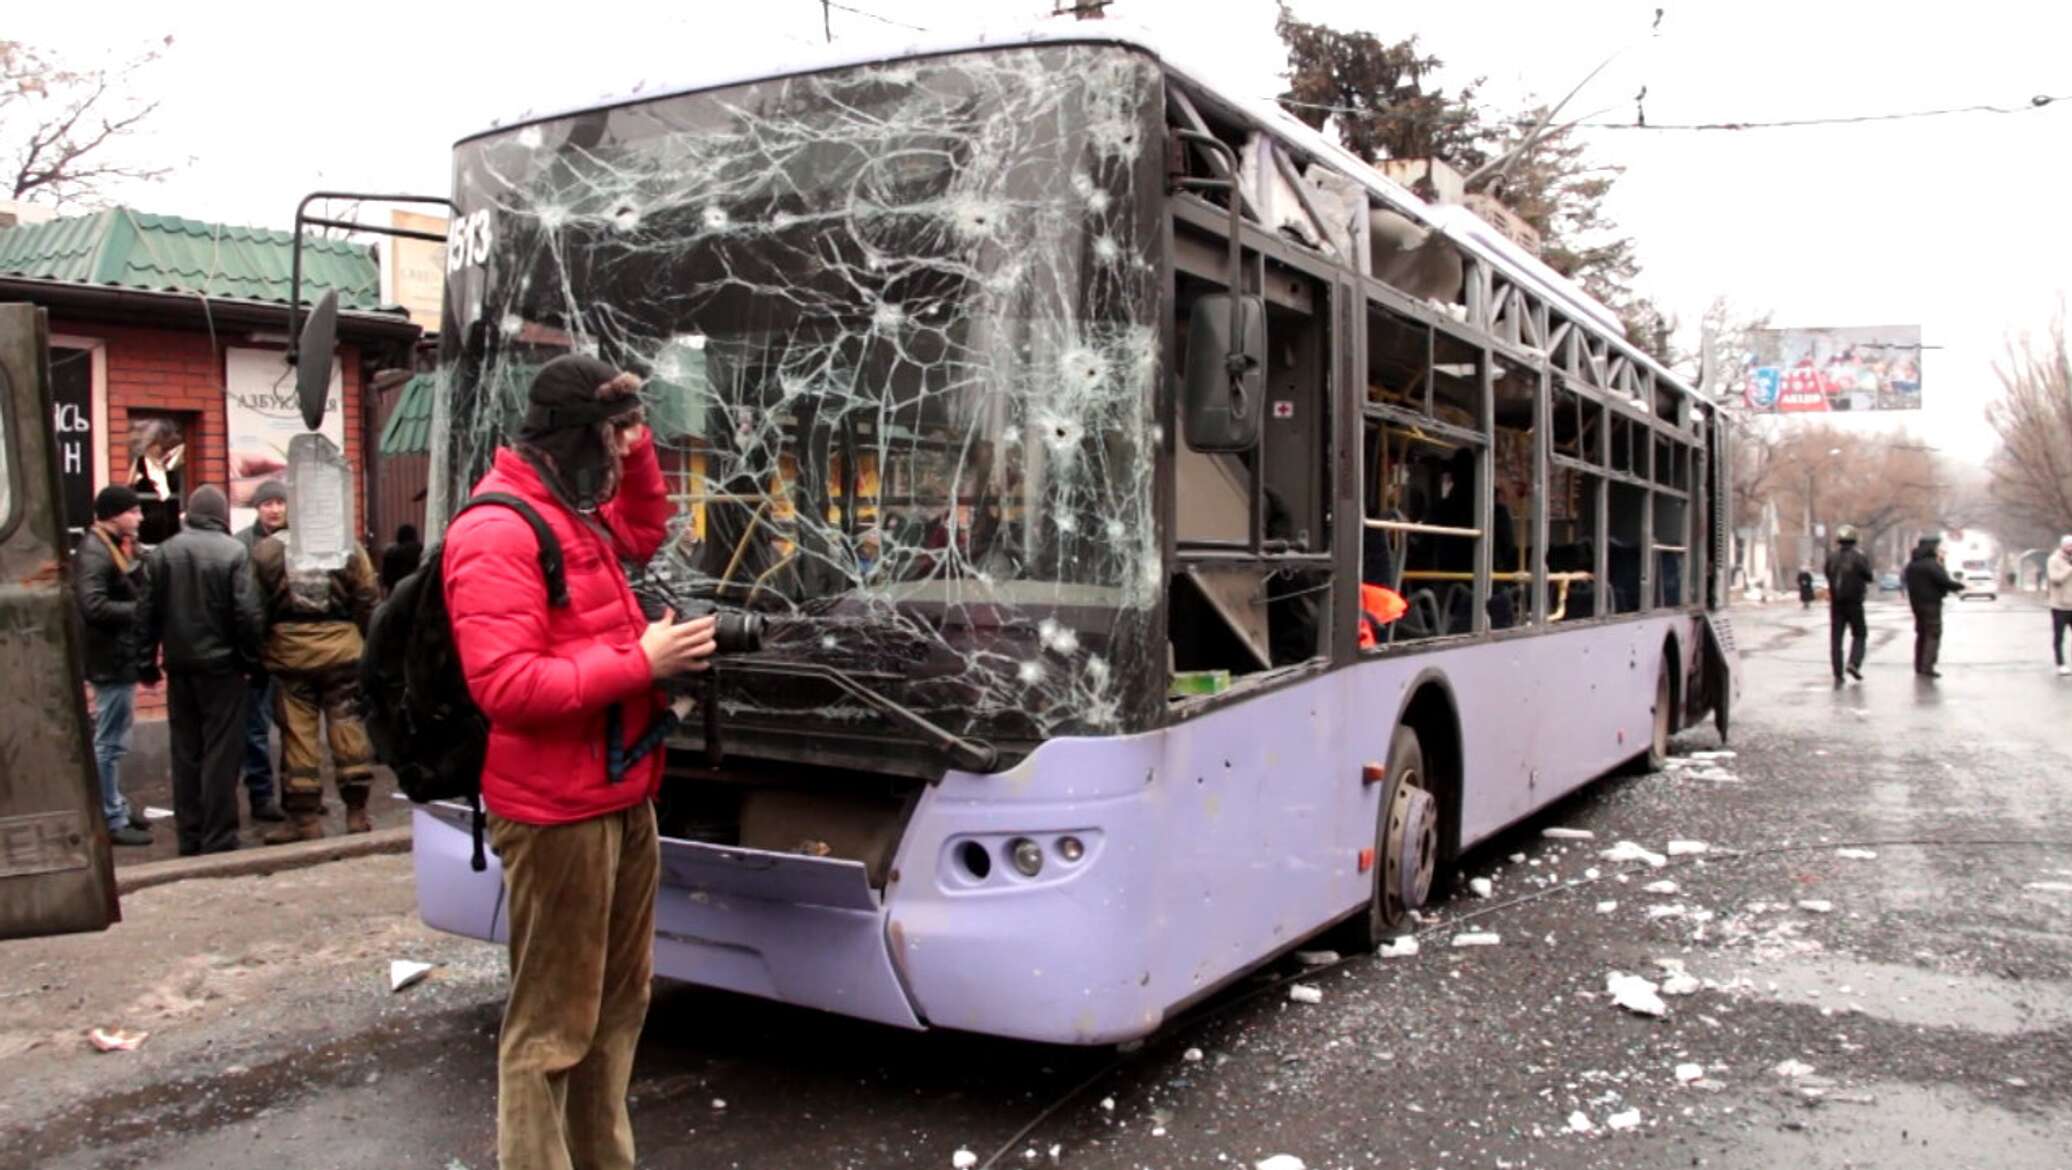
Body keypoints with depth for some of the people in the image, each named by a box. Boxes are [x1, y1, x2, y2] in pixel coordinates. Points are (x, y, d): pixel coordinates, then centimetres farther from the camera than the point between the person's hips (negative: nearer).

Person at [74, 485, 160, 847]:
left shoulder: (119, 546, 13)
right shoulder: (94, 552, -17)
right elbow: (93, 607, -27)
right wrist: (140, 610, -18)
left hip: (124, 657, 10)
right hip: (111, 658, -10)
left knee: (113, 738, 19)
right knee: (111, 742, -3)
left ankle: (115, 806, 31)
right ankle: (111, 820, 4)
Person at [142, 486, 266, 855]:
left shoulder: (162, 553, 2)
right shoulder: (233, 552, -11)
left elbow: (149, 613, 4)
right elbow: (249, 614, -14)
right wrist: (251, 659, -4)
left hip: (179, 667, 4)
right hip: (222, 666, -4)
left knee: (185, 753, 12)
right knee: (220, 754, 0)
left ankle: (189, 837, 18)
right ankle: (219, 839, 1)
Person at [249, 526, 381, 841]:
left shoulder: (270, 548, 3)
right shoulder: (349, 547, 2)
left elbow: (255, 603, 3)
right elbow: (367, 602, 1)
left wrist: (257, 651, 12)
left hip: (289, 648, 0)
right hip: (341, 646, 0)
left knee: (297, 732, 5)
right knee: (348, 727, 6)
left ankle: (305, 817, 9)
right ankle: (357, 812, 9)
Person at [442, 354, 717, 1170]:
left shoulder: (577, 513, 12)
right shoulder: (498, 532, -17)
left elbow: (646, 532, 34)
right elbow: (507, 686, -26)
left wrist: (638, 447, 17)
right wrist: (640, 661, -21)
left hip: (621, 798, 10)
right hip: (559, 813, -10)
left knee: (618, 1004, 18)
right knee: (554, 1024, -2)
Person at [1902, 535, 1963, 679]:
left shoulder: (1911, 565, 11)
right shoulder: (1932, 564, -16)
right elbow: (1945, 581, -21)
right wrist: (1961, 586, -3)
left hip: (1916, 602, 8)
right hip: (1931, 603, -8)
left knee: (1921, 633, 15)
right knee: (1933, 635, -5)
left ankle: (1919, 667, 16)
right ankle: (1927, 667, -12)